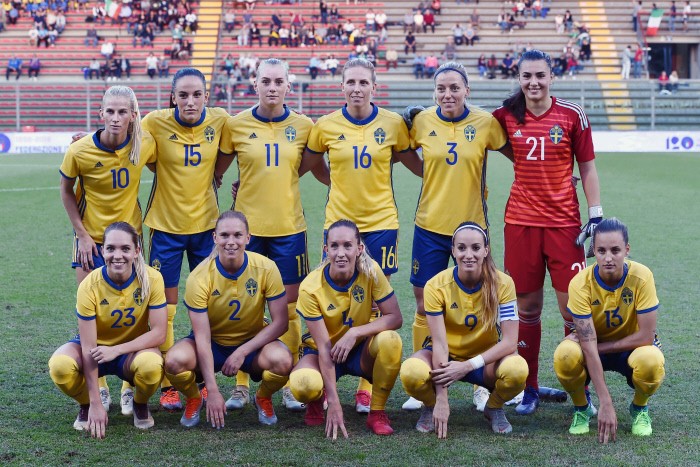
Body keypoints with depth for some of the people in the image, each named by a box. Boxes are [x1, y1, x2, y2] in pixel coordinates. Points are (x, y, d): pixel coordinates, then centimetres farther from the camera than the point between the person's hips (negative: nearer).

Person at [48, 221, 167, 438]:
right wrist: (95, 404, -25)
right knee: (60, 365, -33)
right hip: (96, 348, 0)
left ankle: (140, 404, 1)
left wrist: (116, 350, -31)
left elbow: (159, 333, -19)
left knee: (151, 366, -36)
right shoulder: (89, 286, -23)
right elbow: (88, 346, -22)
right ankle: (86, 405, 2)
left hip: (133, 349, 0)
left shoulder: (151, 278, -20)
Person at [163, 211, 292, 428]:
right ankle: (194, 399, 4)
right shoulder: (199, 277, -21)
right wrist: (213, 391, -26)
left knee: (282, 361, -33)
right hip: (212, 343, 0)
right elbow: (202, 337, -21)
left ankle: (264, 399, 4)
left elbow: (280, 322, -13)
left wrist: (242, 352, -23)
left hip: (252, 342, 1)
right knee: (175, 360, -33)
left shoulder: (266, 269, -17)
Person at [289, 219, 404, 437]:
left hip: (360, 351, 2)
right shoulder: (311, 288, -23)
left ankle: (377, 412, -12)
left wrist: (354, 333, -34)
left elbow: (395, 317, -18)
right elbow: (324, 347, -24)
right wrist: (333, 402, -30)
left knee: (390, 340, -32)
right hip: (325, 352, -2)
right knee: (302, 384, -35)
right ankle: (316, 403, 5)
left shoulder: (370, 271, -18)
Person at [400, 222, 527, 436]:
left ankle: (494, 408, 2)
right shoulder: (436, 286, -19)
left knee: (517, 369, -34)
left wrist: (468, 365, -30)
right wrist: (441, 399, -26)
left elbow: (509, 341, -20)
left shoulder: (502, 284, -17)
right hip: (446, 357, 0)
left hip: (486, 358, 1)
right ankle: (431, 407, 3)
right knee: (411, 372, -35)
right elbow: (439, 343, -21)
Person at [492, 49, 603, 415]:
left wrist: (596, 215, -3)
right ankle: (530, 389, 18)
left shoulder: (572, 116, -2)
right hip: (521, 222, 1)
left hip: (564, 222, -1)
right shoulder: (506, 117, 2)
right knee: (527, 307, 7)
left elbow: (587, 168, 4)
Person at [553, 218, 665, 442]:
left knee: (651, 361, -35)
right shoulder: (581, 283, -24)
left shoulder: (641, 276, -23)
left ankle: (639, 408, 1)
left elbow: (646, 336, -22)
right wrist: (606, 403, -32)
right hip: (594, 350, 0)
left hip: (631, 348, 0)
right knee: (565, 355, -34)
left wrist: (598, 347, -20)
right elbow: (588, 346, -28)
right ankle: (582, 408, -1)